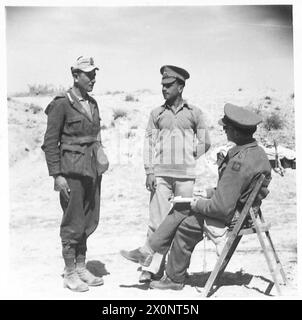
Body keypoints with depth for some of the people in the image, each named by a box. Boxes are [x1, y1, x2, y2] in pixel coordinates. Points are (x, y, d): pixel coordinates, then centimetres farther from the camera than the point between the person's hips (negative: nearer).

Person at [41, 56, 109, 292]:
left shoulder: (92, 104, 13)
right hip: (72, 170, -7)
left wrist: (101, 159, 13)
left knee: (89, 222, 12)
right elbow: (50, 143, -9)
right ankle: (70, 274, 15)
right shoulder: (61, 104, -8)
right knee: (73, 224, 0)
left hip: (92, 170, 7)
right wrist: (57, 175, -14)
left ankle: (81, 268, 26)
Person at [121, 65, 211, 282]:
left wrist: (199, 172, 4)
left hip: (186, 175, -1)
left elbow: (205, 144, 11)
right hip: (161, 174, 1)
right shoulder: (156, 114, 11)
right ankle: (153, 267, 1)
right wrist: (149, 172, -3)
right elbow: (149, 142, 7)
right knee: (157, 220, -4)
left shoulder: (194, 113, 8)